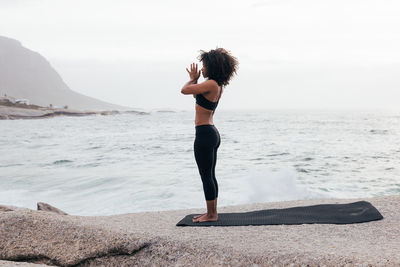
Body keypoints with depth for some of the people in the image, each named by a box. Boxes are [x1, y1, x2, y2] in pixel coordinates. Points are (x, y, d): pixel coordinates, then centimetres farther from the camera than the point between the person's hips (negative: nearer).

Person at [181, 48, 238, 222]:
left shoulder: (211, 84, -17)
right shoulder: (218, 86, 12)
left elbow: (184, 90, -16)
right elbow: (197, 95, 28)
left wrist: (192, 80, 2)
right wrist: (194, 80, 20)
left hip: (205, 134, -10)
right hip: (213, 133, 10)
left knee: (206, 176, -2)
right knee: (210, 176, 15)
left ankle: (211, 215, 5)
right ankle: (212, 212, 23)